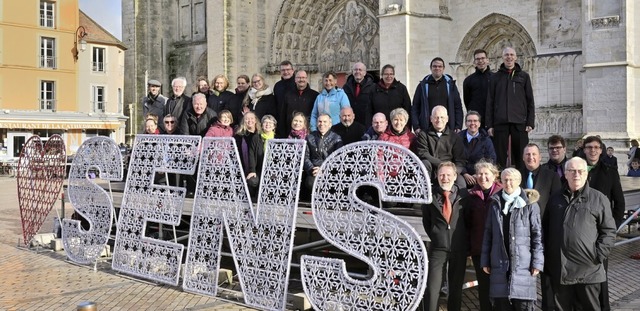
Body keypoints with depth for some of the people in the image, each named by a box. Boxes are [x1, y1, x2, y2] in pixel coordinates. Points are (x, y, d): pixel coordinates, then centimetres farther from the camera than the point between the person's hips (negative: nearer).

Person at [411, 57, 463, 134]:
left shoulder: (450, 84, 10)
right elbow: (415, 107, 7)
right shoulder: (423, 85, 8)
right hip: (427, 128, -1)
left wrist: (458, 126, 1)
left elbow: (458, 106, 10)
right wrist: (416, 127, -3)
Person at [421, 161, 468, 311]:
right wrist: (435, 237, 7)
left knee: (456, 289, 12)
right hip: (438, 247, -1)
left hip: (459, 248, 1)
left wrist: (465, 239, 8)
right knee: (432, 288, -5)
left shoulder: (463, 194, -2)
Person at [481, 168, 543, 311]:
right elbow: (488, 233, 10)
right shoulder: (495, 203, 10)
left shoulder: (530, 204, 0)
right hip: (500, 264, 3)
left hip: (523, 264, -3)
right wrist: (485, 260, 7)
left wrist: (537, 262, -8)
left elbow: (537, 234, -3)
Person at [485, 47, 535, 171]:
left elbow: (530, 101, 8)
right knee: (500, 157, 0)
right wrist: (489, 124, 1)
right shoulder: (495, 77, 11)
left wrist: (530, 122, -1)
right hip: (500, 122, 0)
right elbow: (490, 102, 8)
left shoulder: (524, 76, 11)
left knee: (521, 157, 0)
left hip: (519, 122, 0)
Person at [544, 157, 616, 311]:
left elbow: (609, 231, -1)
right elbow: (545, 228, 17)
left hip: (588, 270, -3)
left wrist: (599, 256, -9)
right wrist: (547, 255, 8)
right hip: (560, 269, 3)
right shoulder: (556, 199, 11)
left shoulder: (599, 199, 0)